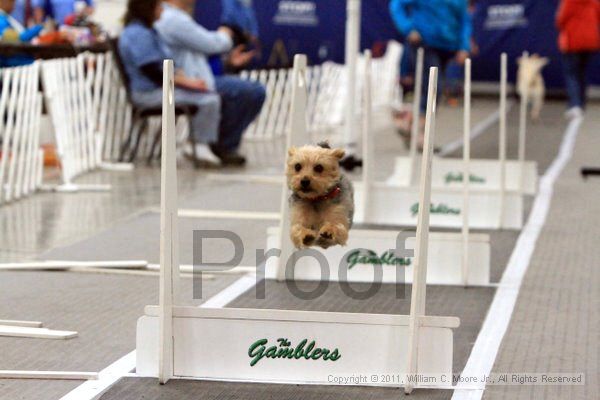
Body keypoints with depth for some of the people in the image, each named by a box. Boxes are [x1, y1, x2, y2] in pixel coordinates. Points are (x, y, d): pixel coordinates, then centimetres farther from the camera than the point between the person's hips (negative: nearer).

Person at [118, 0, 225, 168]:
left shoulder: (147, 31, 17)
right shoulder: (139, 34, -17)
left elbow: (166, 66, 18)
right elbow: (153, 73, -21)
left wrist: (187, 79, 2)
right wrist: (188, 82, -15)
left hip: (160, 87, 11)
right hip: (150, 93, -11)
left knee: (210, 96, 9)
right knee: (209, 100, -20)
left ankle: (196, 146, 10)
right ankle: (201, 148, -10)